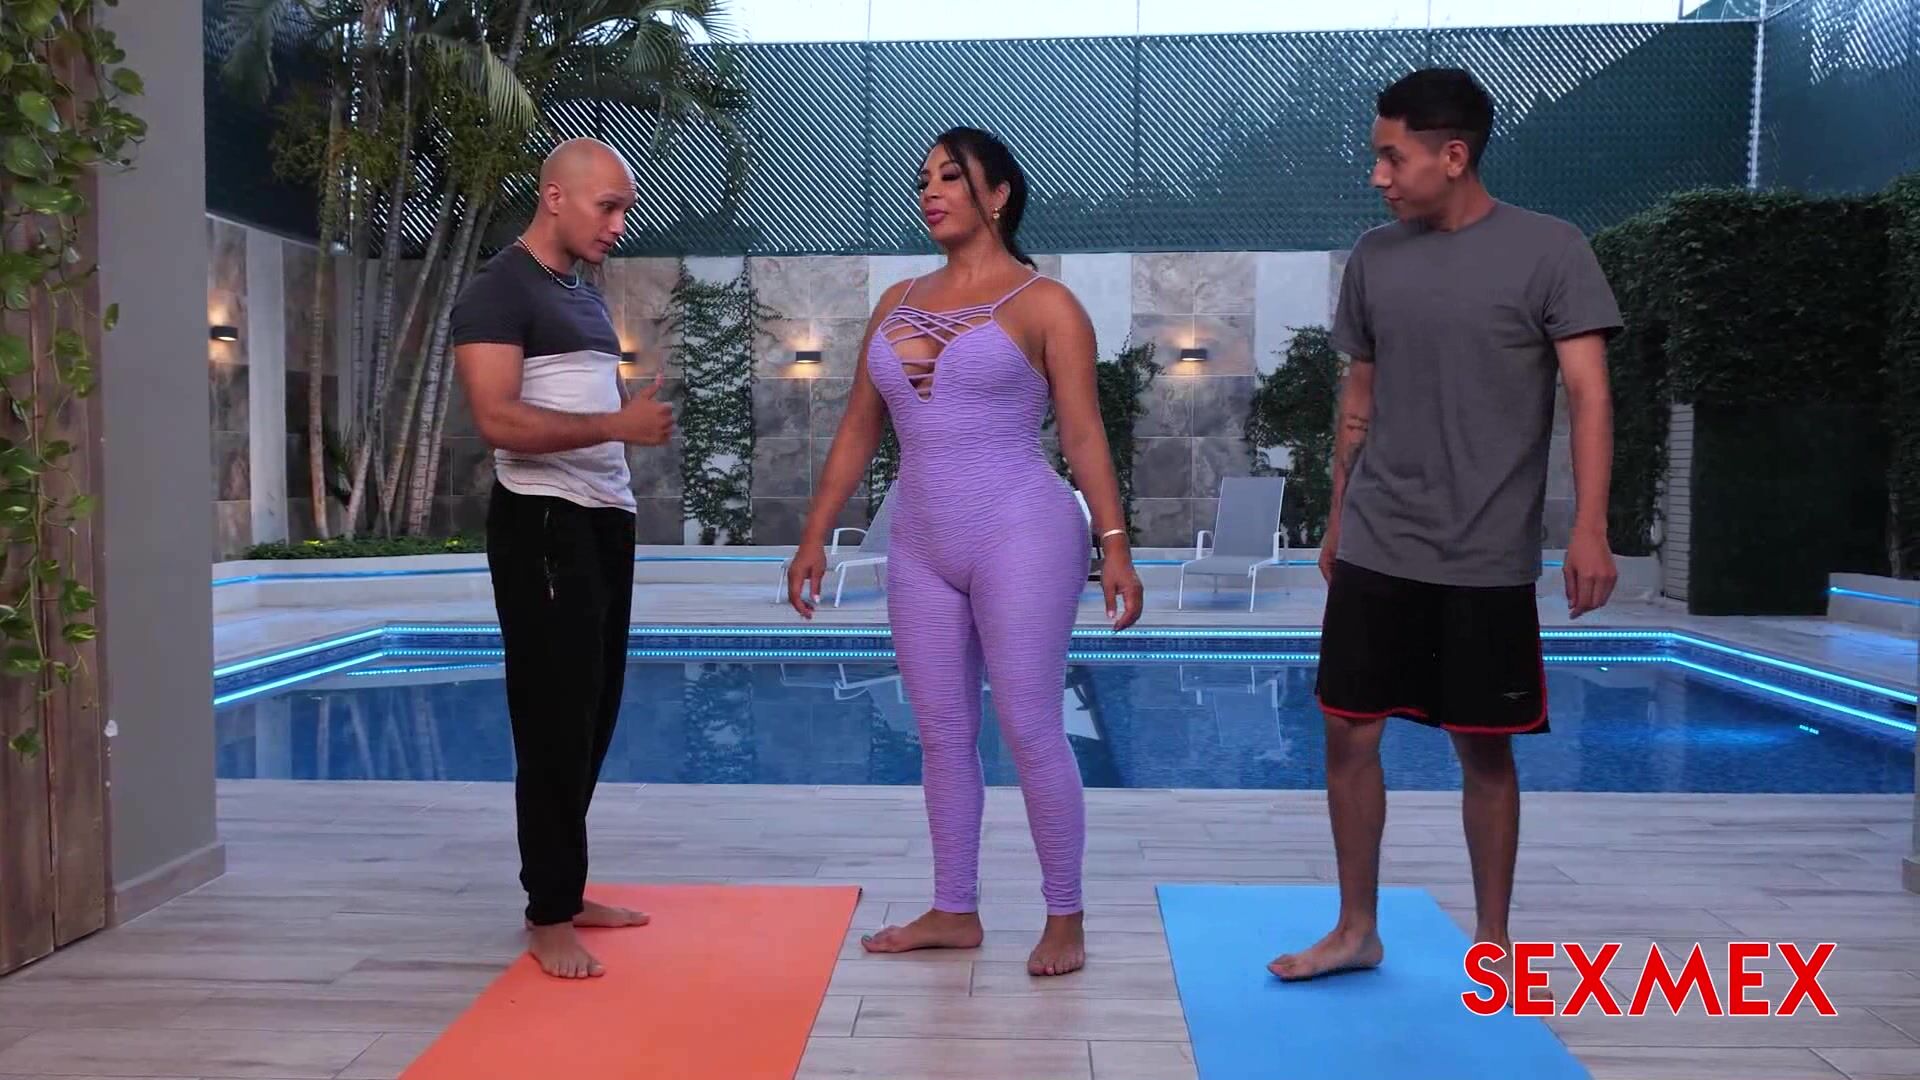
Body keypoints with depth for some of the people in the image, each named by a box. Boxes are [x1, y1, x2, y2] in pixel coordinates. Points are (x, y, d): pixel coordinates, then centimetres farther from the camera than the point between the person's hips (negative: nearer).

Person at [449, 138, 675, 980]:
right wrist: (619, 425, -22)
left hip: (605, 518, 9)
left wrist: (641, 416, 9)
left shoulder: (585, 294, 19)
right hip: (543, 522, -9)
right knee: (555, 718, -5)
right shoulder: (498, 292, -9)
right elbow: (499, 420, -20)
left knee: (594, 712, 11)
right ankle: (546, 917, 5)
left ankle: (565, 890, 23)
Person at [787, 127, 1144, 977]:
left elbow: (1084, 435, -6)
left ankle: (1065, 919, 12)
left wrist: (1114, 544, -14)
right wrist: (814, 537, 10)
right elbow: (857, 431, 13)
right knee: (942, 734, 10)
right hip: (920, 549, 6)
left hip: (1022, 538, -6)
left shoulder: (1043, 304, -3)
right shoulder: (897, 303, 13)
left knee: (1030, 731, -3)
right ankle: (954, 912, 23)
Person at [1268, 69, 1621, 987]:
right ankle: (1356, 928, 20)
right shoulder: (1373, 258, 7)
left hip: (1489, 558, -3)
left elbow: (1588, 396, -8)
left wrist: (1590, 527, -18)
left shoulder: (1549, 251, -5)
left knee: (1485, 749, 6)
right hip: (1376, 551, 4)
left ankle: (1492, 939, 24)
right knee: (1347, 736, 4)